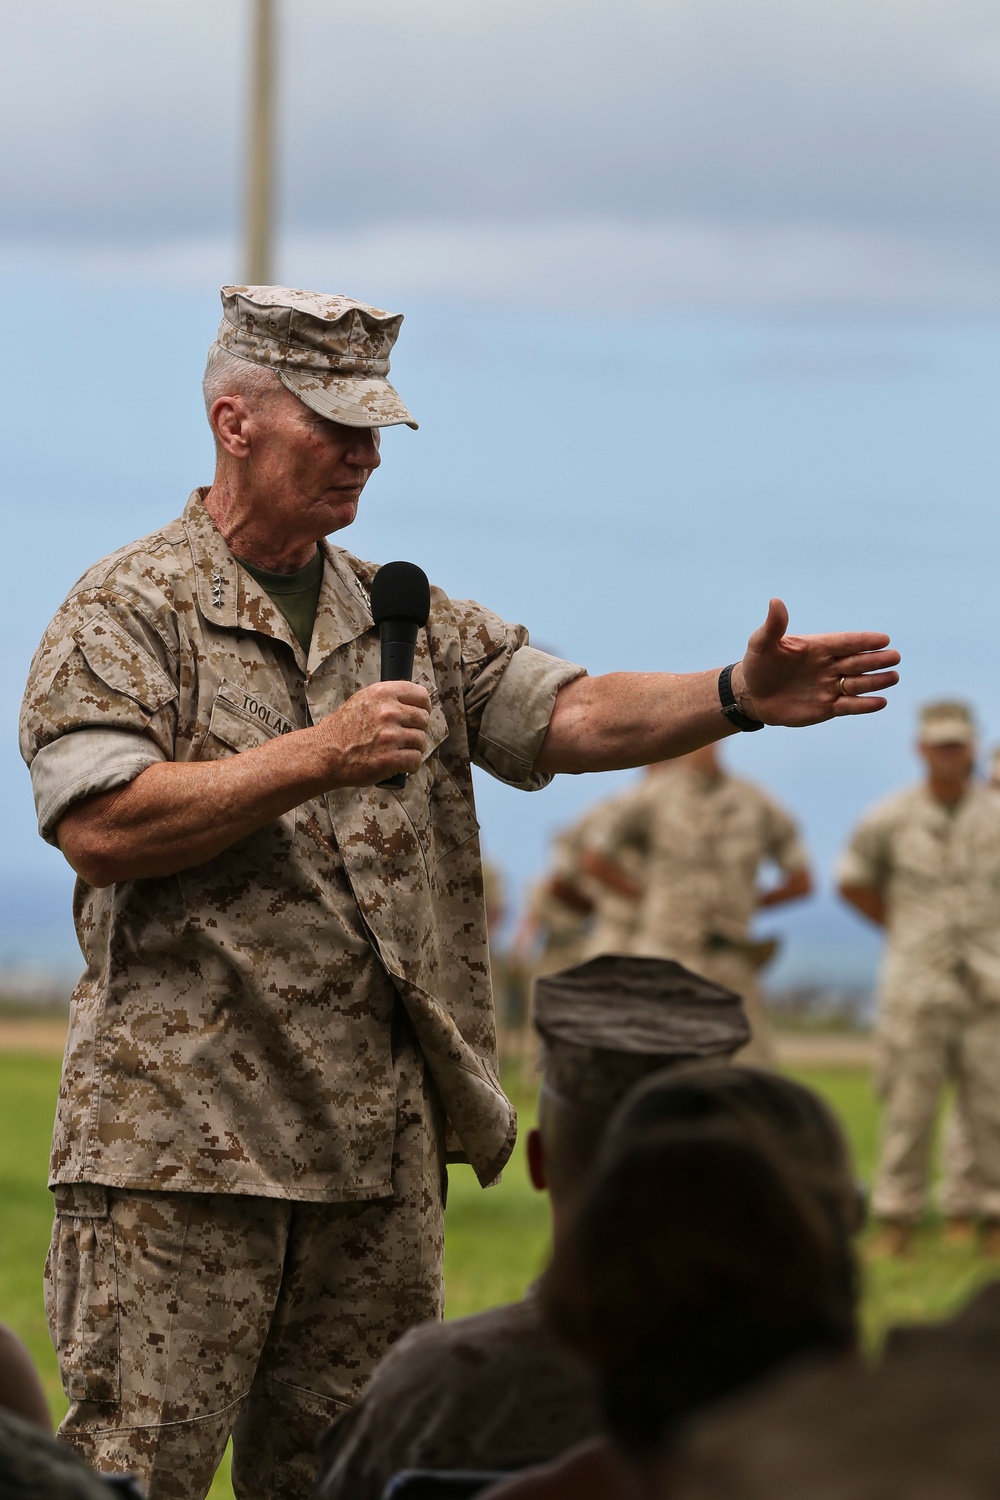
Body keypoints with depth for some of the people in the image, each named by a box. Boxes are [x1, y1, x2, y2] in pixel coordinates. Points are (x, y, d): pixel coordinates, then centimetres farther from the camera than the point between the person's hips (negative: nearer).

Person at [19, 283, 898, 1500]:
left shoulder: (407, 621, 16)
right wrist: (317, 759, -18)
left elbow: (570, 715, 4)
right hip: (180, 1139, -6)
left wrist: (737, 696, -15)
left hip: (381, 1141, 6)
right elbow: (99, 828, -14)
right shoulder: (126, 613, -1)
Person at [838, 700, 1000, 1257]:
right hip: (916, 981, -1)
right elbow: (853, 880, 16)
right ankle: (897, 1219, 5)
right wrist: (902, 929, 11)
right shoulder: (891, 818, 1)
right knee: (909, 1104, -1)